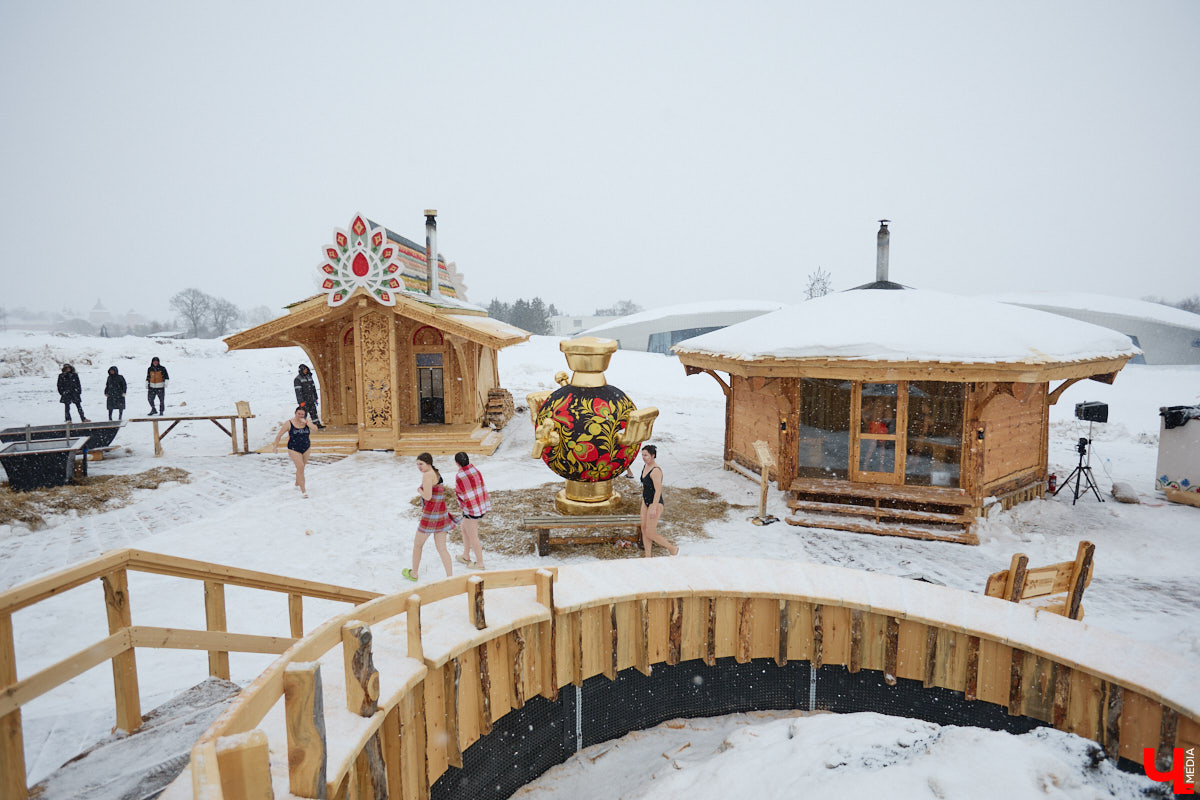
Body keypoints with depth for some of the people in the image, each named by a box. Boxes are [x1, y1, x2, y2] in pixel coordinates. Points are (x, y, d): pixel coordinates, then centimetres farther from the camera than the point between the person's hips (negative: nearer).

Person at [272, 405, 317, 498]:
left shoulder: (307, 421, -2)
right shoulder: (289, 423, -10)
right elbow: (279, 435, -2)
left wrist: (306, 422, -30)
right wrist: (275, 446, -1)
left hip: (306, 448, 4)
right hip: (294, 449, -4)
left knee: (301, 468, 18)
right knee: (300, 468, -15)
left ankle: (297, 484, 43)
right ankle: (303, 491, -13)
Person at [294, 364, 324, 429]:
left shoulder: (309, 377, 11)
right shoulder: (297, 379, -11)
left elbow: (313, 387, 18)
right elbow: (298, 391, -16)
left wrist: (315, 398, 17)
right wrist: (301, 402, -21)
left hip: (311, 400, 7)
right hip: (304, 400, -7)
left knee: (314, 412, 9)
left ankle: (318, 425, 13)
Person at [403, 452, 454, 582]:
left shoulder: (427, 475, -15)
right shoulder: (438, 474, 13)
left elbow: (427, 496, -22)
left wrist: (419, 490, -1)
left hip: (430, 516, -7)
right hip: (442, 515, 7)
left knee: (417, 544, 17)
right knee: (442, 549, 10)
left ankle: (413, 574, 36)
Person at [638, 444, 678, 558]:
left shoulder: (656, 470, -24)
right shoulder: (646, 466, 5)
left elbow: (658, 490, -26)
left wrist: (653, 508, -26)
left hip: (655, 503, -9)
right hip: (646, 502, 9)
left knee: (650, 533, -4)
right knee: (644, 530, 10)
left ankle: (673, 549, 14)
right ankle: (648, 557, 20)